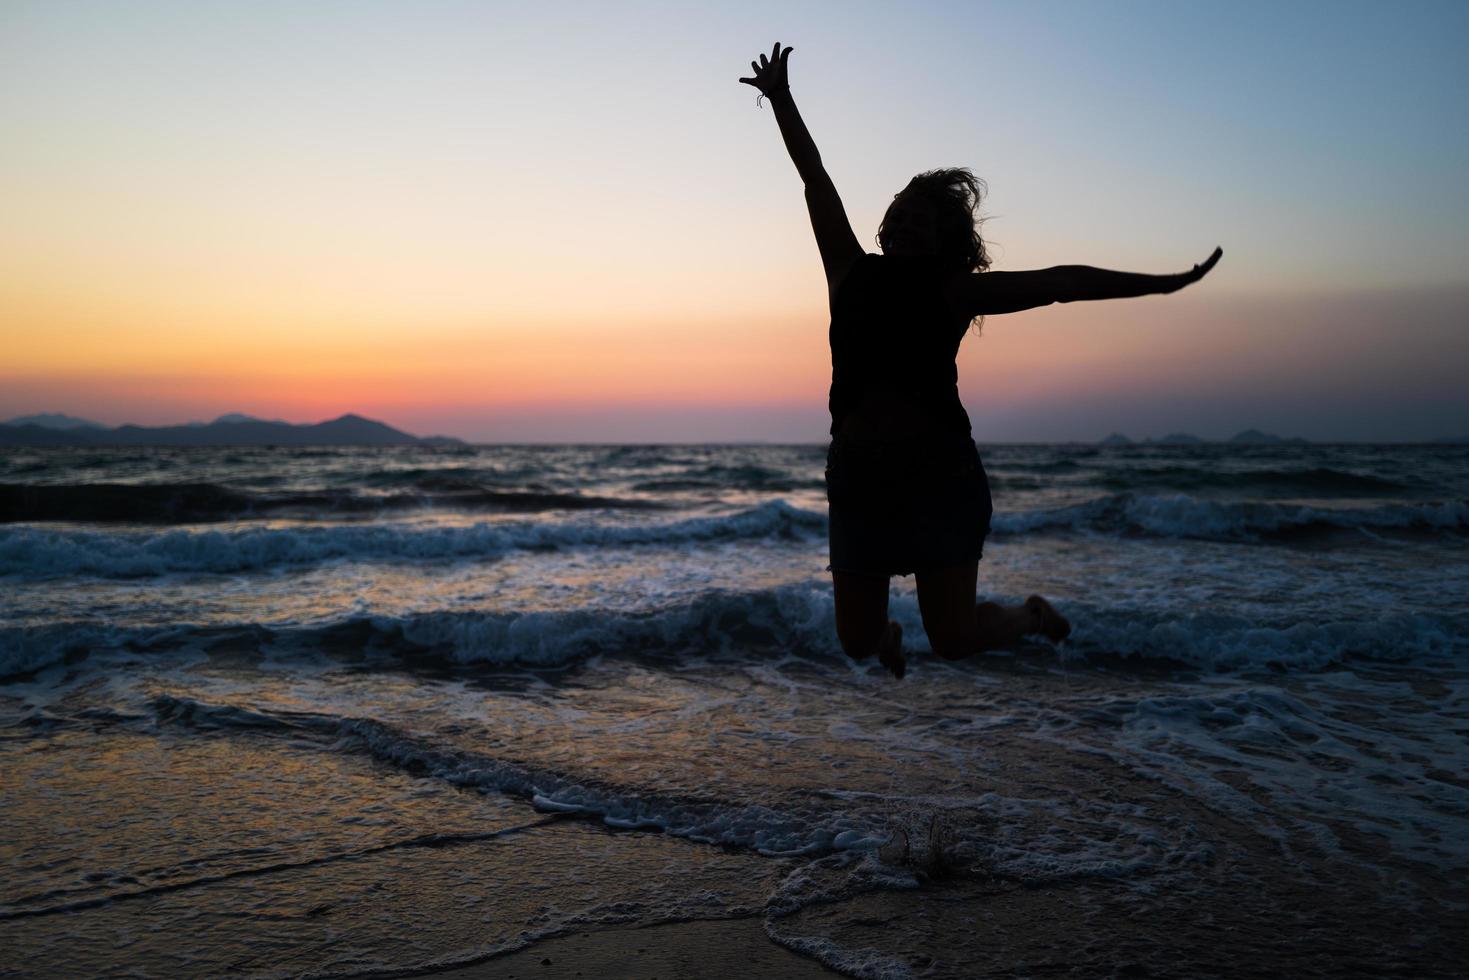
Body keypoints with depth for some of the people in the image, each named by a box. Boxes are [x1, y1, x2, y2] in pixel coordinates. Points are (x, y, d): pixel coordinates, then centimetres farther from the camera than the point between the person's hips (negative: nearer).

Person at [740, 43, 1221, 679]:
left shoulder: (955, 290, 4)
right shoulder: (851, 273, 11)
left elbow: (1061, 283, 4)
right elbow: (814, 178, 15)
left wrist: (1166, 284, 4)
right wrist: (781, 100, 18)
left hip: (938, 468, -3)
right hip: (858, 472, 3)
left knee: (954, 639, -4)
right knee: (856, 643, 7)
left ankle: (1030, 617, 30)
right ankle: (889, 636, 46)